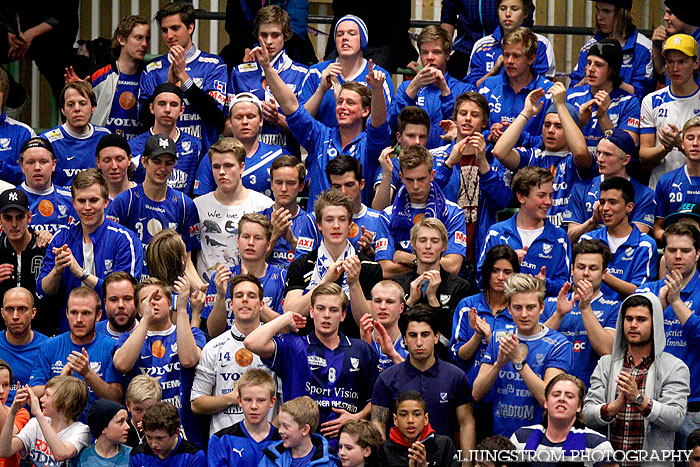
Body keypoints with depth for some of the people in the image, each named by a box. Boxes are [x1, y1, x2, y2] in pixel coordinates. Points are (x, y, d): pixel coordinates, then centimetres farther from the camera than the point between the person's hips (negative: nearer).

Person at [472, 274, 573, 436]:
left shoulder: (559, 345, -2)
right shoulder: (498, 341, 12)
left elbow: (548, 399, -12)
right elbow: (477, 394, 6)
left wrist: (518, 360, -17)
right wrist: (499, 363, -11)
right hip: (500, 437, 3)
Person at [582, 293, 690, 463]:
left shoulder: (675, 368, 5)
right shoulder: (606, 364, 13)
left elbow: (675, 419, -7)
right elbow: (587, 416, 4)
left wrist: (639, 399, -19)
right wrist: (615, 406, -15)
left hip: (653, 463, -3)